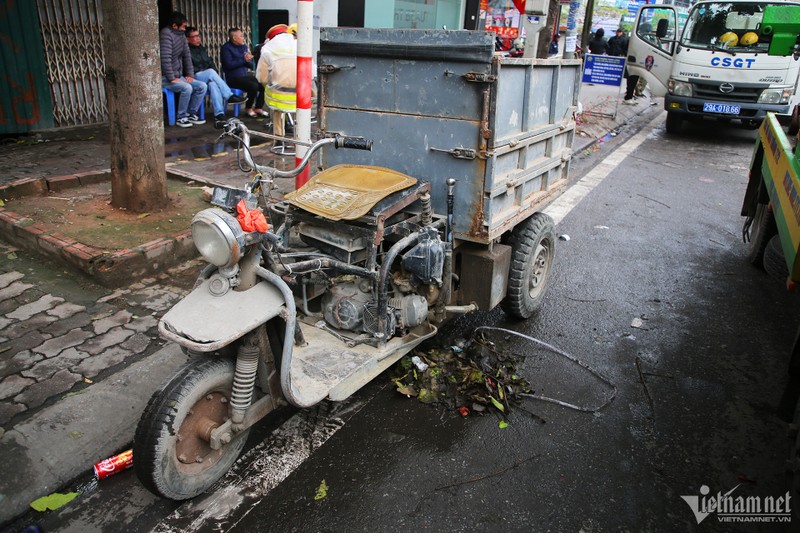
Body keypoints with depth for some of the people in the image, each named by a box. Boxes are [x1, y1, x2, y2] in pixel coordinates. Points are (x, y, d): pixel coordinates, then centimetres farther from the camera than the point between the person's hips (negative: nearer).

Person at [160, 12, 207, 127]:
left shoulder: (181, 34, 10)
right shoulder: (166, 34, -16)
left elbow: (187, 55, 11)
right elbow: (165, 58, -24)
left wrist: (190, 75, 2)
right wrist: (172, 78, -23)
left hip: (178, 76, 8)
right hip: (165, 78, -8)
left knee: (202, 86, -5)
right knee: (187, 88, -31)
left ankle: (191, 114, 5)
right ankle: (181, 118, -14)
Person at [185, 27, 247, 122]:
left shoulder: (202, 49, 24)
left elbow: (211, 64, 21)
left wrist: (215, 76, 1)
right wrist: (207, 72, -10)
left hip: (208, 77, 4)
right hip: (194, 78, -4)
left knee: (213, 84, -33)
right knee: (211, 72, -33)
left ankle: (219, 113, -47)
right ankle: (230, 96, -33)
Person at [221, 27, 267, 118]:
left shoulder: (244, 46, 15)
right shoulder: (226, 48, -5)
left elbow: (251, 65, 15)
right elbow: (229, 64, -19)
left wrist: (248, 60, -9)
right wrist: (244, 60, -15)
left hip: (246, 75, 7)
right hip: (233, 78, -7)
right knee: (253, 86, -29)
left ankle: (258, 108, -5)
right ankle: (248, 109, -10)